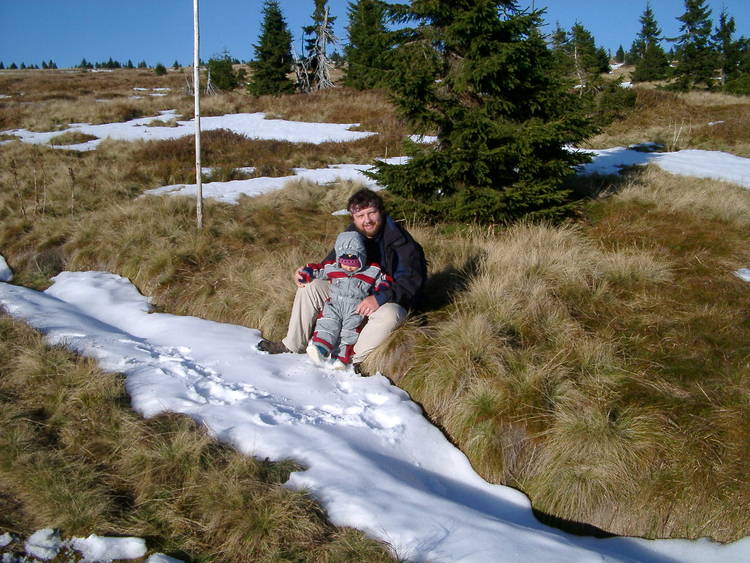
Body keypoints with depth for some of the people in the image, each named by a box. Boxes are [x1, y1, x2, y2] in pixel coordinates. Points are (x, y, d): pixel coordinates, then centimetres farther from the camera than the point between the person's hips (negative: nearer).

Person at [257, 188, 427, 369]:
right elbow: (330, 264, 13)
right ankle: (293, 345, 1)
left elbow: (412, 280, -23)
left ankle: (354, 360, -24)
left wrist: (379, 298, -35)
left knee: (389, 315, -41)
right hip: (351, 294, 6)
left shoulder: (400, 240, -18)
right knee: (310, 286, -8)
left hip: (390, 300, -5)